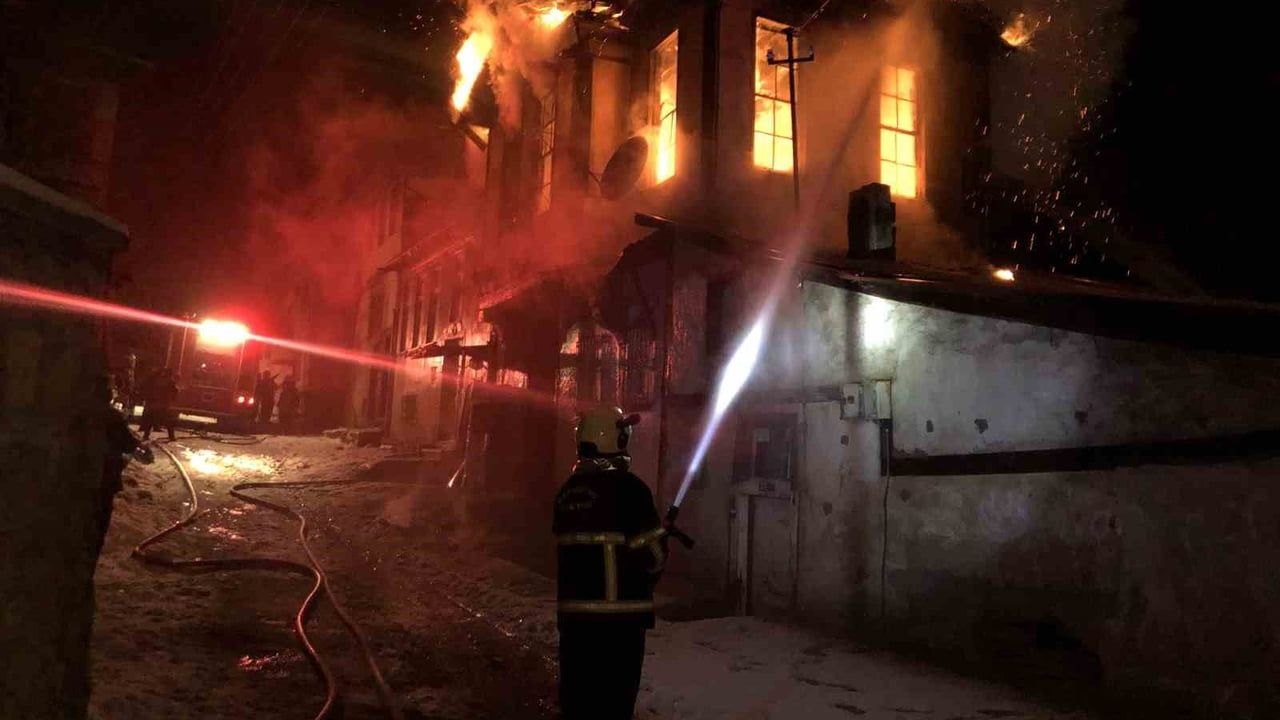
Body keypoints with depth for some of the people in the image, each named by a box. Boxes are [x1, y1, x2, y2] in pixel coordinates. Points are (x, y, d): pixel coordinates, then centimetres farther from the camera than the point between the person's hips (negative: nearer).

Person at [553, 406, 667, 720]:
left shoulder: (568, 489, 7)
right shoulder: (626, 486, -14)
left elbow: (570, 546, 12)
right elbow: (653, 553, -13)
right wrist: (642, 584, 7)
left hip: (573, 611, 6)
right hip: (618, 613, -6)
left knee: (578, 694, 15)